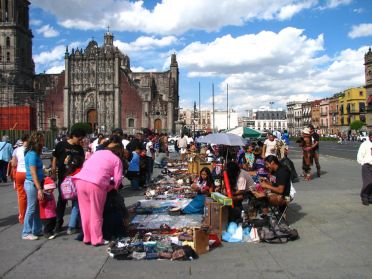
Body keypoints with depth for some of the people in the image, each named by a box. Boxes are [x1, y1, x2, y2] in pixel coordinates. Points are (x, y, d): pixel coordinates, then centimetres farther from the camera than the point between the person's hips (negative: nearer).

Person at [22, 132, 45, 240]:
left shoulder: (33, 153, 11)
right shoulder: (32, 154, -16)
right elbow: (33, 173, -20)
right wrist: (39, 189, -21)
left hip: (35, 183, 9)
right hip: (32, 184, -9)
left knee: (36, 208, 14)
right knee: (31, 209, -1)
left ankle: (37, 230, 24)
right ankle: (26, 233, 9)